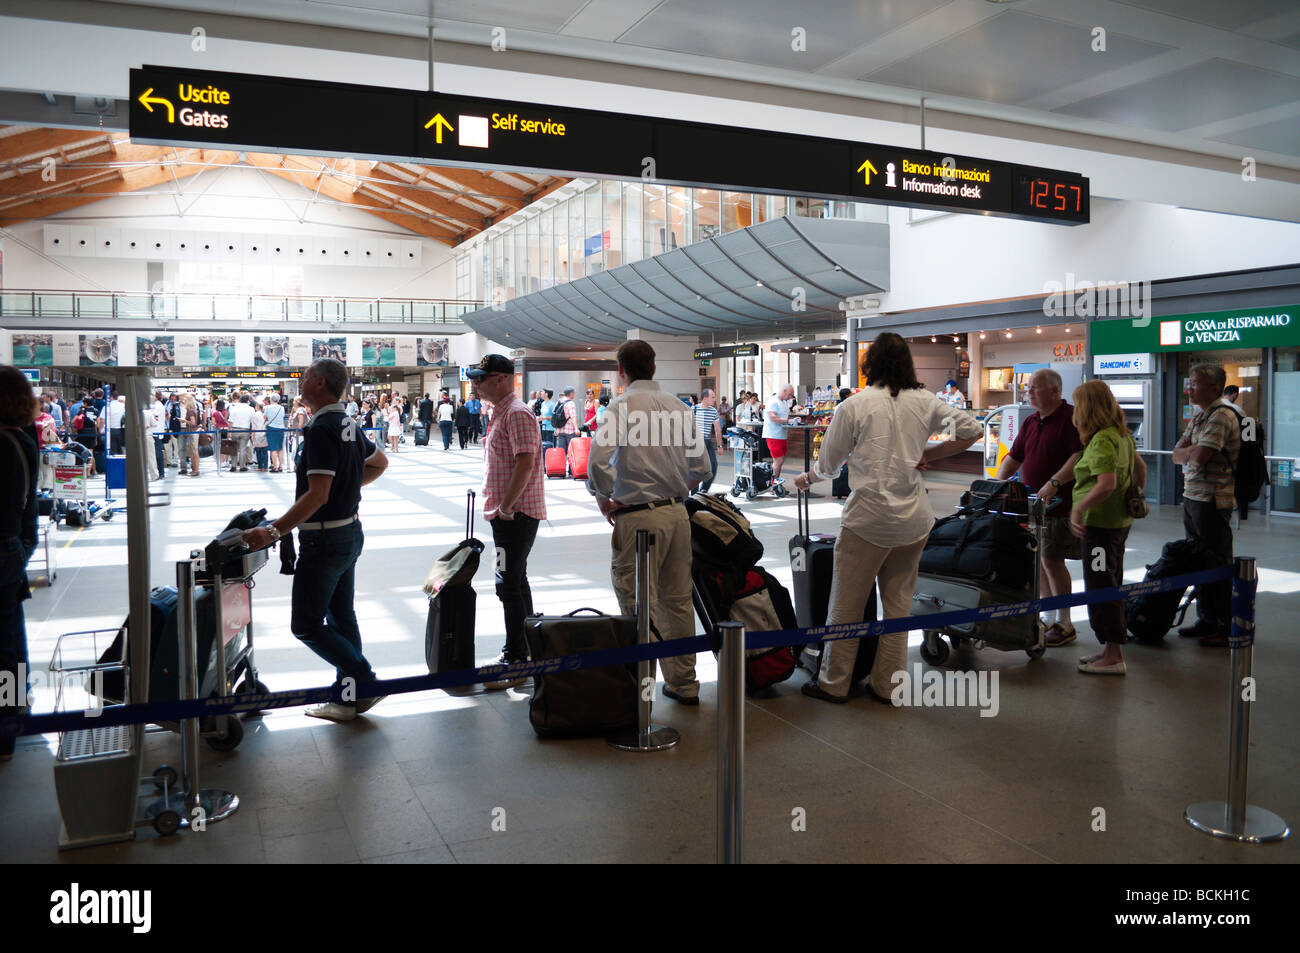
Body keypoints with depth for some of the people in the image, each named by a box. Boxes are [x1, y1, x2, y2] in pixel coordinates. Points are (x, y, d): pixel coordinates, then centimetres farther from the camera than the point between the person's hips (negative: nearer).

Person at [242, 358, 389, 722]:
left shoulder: (321, 430, -21)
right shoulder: (350, 426, 9)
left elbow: (317, 495, -27)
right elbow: (380, 463, 26)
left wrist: (273, 531, -27)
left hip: (324, 539, -10)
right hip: (350, 532, 10)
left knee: (306, 624, -1)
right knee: (341, 617, 14)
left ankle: (364, 681, 0)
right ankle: (348, 698, 21)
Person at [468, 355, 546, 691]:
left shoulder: (517, 414, -15)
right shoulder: (500, 413, 18)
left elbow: (526, 463, -25)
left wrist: (506, 506, -21)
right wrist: (499, 506, 17)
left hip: (516, 513, -11)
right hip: (505, 512, 11)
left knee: (510, 585, -9)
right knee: (516, 583, 17)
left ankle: (514, 663, -3)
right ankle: (526, 651, 28)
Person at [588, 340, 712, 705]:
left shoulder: (622, 405, -9)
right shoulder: (679, 407, 7)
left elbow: (598, 459, -20)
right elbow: (701, 466, 8)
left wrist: (604, 499, -4)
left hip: (638, 517, -6)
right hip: (677, 513, 6)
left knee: (639, 605, -1)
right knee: (678, 600, 14)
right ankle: (683, 683, 24)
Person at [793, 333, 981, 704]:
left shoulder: (853, 406, -7)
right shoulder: (923, 402, 2)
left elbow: (827, 466, 0)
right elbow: (972, 429, 8)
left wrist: (806, 478, 20)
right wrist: (929, 455, 11)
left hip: (868, 519, -4)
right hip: (914, 520, 4)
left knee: (846, 604, 7)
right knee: (898, 602, 14)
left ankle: (834, 683, 17)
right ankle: (887, 684, 21)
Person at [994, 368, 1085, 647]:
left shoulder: (1071, 418, -9)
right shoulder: (1031, 422, 16)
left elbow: (1080, 456, -19)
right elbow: (1013, 457, 19)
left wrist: (1054, 483, -27)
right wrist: (999, 483, 5)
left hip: (1059, 505, -8)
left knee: (1051, 560, -7)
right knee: (1039, 561, 10)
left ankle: (1064, 624, 4)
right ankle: (1049, 619, 20)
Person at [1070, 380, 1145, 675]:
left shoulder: (1101, 441, -19)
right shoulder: (1121, 434, 12)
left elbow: (1107, 484, -29)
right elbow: (1140, 467, 23)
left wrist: (1078, 508, -22)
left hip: (1101, 522, -10)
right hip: (1119, 519, 10)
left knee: (1100, 587, -4)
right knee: (1111, 585, 17)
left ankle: (1113, 657, 0)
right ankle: (1111, 649, 25)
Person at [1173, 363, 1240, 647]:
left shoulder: (1221, 416, -15)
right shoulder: (1199, 416, 16)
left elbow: (1199, 457, -22)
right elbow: (1177, 455, 12)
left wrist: (1188, 453, -1)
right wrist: (1194, 451, -8)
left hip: (1213, 500, -9)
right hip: (1192, 496, 9)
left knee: (1218, 563, -2)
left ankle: (1226, 628, 6)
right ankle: (1206, 620, 24)